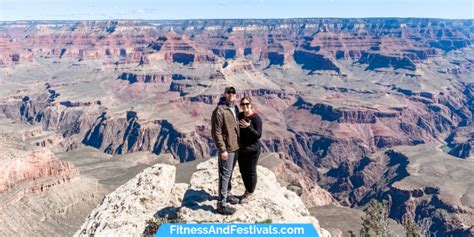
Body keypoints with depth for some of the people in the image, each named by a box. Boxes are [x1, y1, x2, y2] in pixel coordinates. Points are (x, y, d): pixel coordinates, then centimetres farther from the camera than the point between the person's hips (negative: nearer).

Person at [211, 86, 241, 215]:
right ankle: (221, 204, 5)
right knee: (225, 175, -2)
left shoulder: (235, 108, 7)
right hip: (227, 148, -8)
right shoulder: (219, 110, -19)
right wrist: (222, 150, -21)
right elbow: (216, 132, -20)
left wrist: (239, 143, 16)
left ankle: (226, 194, 37)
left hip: (235, 147, 8)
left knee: (229, 173, 21)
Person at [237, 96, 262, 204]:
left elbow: (258, 135, -16)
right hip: (241, 149, 6)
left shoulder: (256, 118, -15)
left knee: (251, 171, 7)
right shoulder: (240, 115, 3)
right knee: (243, 171, 16)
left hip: (252, 150, -6)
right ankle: (247, 191, 34)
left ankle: (250, 194, 22)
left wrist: (248, 127, -29)